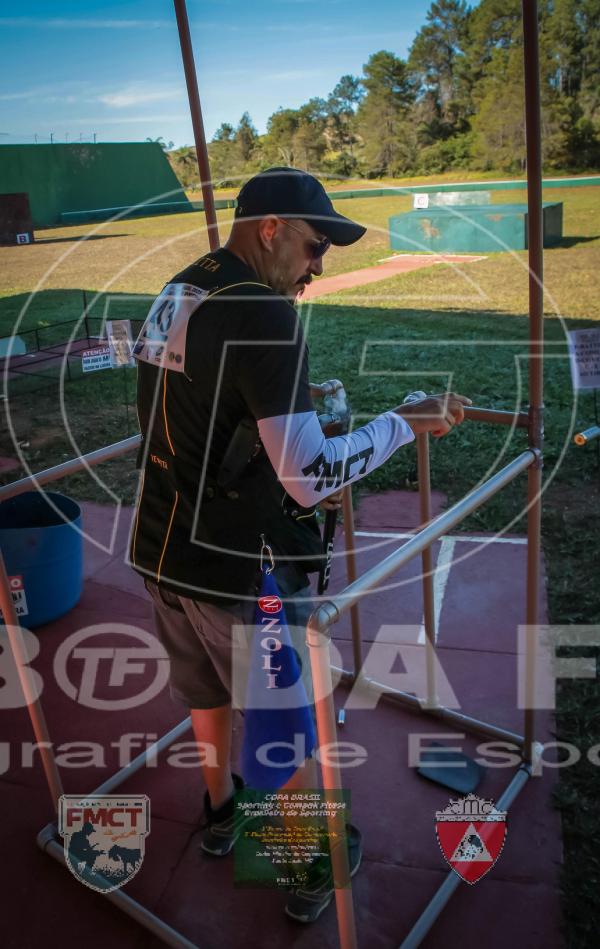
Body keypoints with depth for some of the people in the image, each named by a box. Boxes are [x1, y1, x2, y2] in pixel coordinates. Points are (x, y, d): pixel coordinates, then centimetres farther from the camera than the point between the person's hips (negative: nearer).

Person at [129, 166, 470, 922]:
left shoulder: (173, 296, 5)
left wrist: (302, 478, 19)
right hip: (239, 571, -7)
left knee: (205, 690, 30)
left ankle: (219, 811, 55)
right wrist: (407, 422, -14)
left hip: (162, 551, 8)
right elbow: (311, 477, -26)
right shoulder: (265, 315, -22)